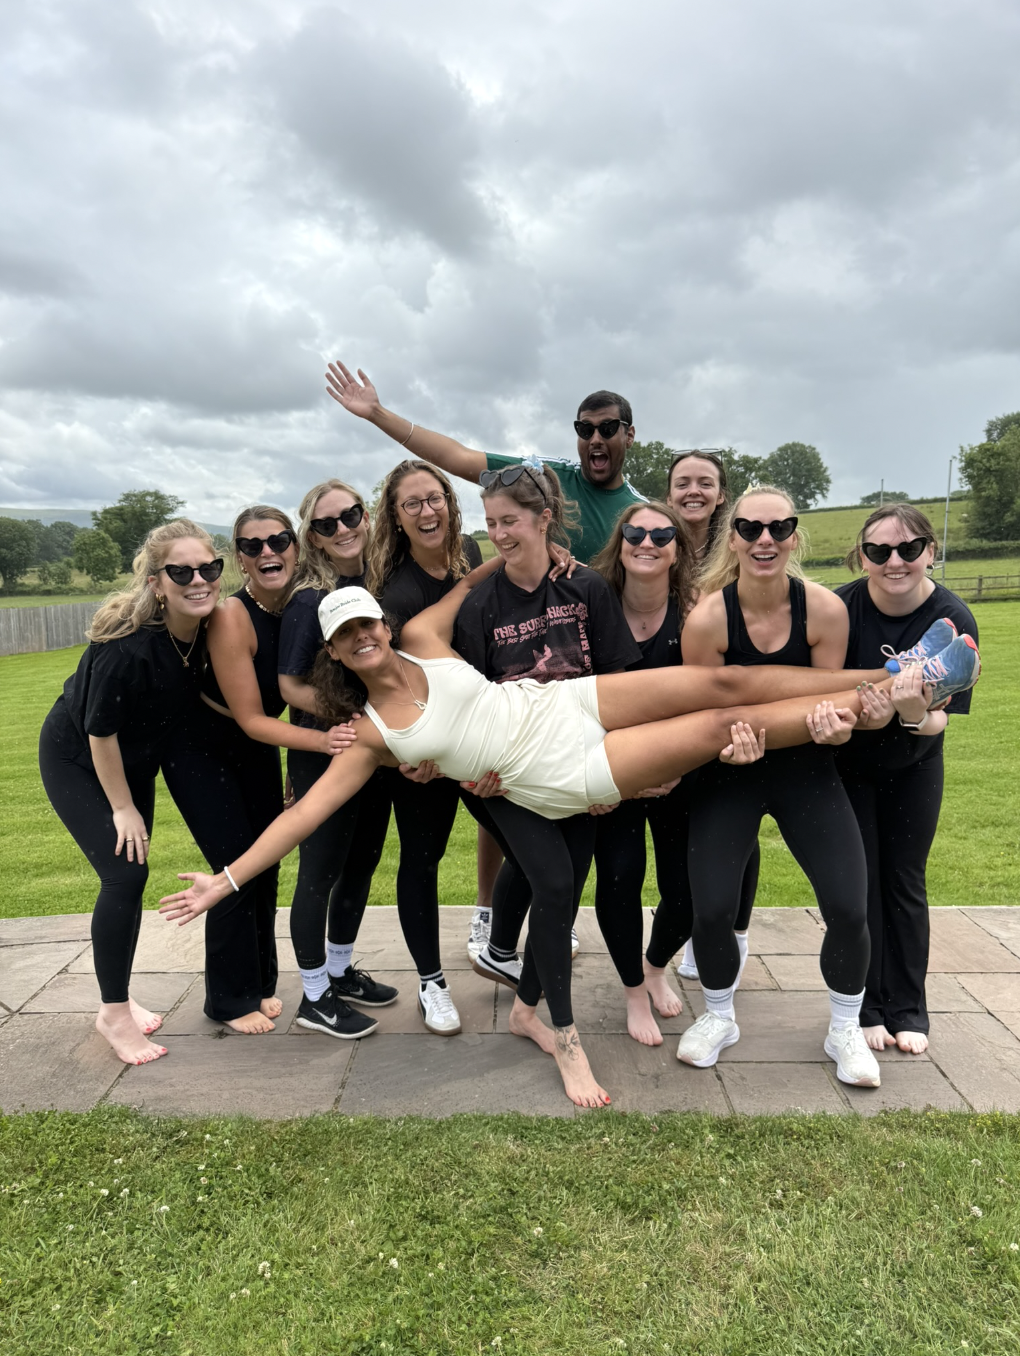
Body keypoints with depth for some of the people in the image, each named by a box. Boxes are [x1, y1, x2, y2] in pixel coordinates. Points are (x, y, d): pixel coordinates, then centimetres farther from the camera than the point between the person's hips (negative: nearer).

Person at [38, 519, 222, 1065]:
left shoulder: (203, 628, -17)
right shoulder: (129, 643, -36)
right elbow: (100, 732, -25)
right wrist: (122, 807, -14)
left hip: (133, 760, 6)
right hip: (76, 760, -6)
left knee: (132, 877, 11)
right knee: (124, 876, -12)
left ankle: (118, 998, 29)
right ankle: (114, 1014, 6)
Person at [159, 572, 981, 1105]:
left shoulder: (421, 639, 4)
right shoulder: (370, 734, -7)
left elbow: (473, 580, 18)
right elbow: (305, 811, -8)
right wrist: (227, 879, -11)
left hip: (563, 702, 4)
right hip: (561, 776, -4)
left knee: (721, 681, -8)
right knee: (718, 728, -12)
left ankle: (893, 681, 4)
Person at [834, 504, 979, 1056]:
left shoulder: (954, 620, -21)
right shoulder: (841, 607, -24)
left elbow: (939, 723, -23)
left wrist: (916, 713, -46)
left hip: (913, 766, 1)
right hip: (846, 763, -1)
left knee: (904, 882, 10)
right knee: (858, 881, 2)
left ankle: (907, 1010, 26)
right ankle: (866, 1009, 19)